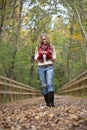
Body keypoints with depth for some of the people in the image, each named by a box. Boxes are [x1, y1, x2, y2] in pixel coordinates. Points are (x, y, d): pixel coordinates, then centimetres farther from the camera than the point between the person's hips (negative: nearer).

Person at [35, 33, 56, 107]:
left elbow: (54, 59, 8)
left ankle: (51, 102, -22)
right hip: (41, 68, 2)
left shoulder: (52, 47, 9)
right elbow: (36, 59, 11)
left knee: (50, 83, -17)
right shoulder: (38, 48, 13)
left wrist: (48, 55, -10)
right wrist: (40, 55, -8)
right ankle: (47, 102, 6)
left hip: (49, 67, -2)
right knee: (44, 85, 0)